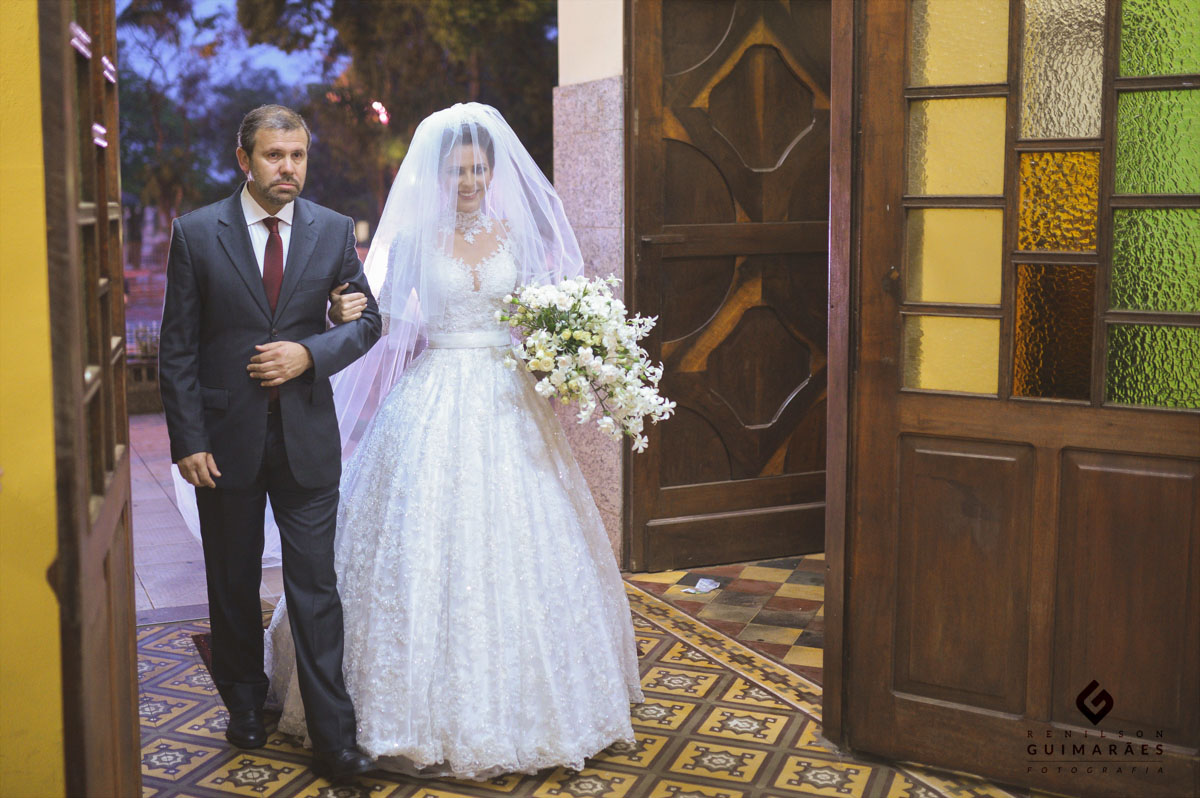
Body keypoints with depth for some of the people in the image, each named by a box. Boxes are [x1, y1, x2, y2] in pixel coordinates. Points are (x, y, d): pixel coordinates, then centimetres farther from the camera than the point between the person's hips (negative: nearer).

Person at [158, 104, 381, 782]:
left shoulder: (334, 230, 2)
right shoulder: (196, 233, -3)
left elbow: (367, 321, 7)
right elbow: (178, 347, -2)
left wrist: (309, 353, -12)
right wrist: (188, 441, -8)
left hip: (307, 438, 0)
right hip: (226, 439, 0)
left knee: (316, 586, 0)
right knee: (234, 585, 15)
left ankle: (334, 737, 7)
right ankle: (246, 703, 35)